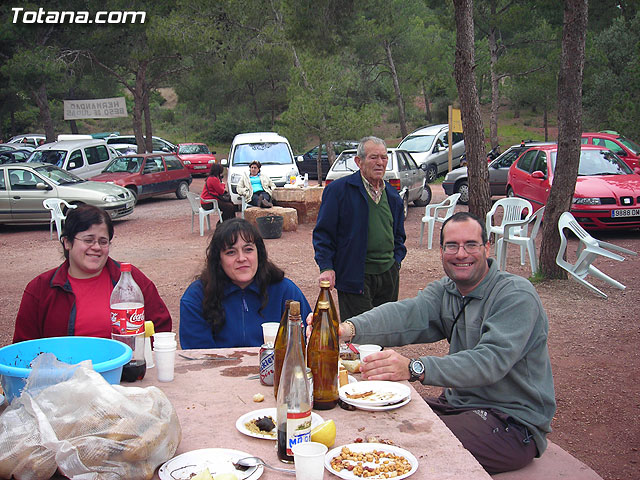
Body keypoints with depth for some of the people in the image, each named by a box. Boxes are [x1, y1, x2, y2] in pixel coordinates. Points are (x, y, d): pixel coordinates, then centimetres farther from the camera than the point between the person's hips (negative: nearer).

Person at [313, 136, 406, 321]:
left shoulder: (393, 196, 13)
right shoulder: (338, 190, -5)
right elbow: (323, 232, -5)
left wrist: (397, 260, 11)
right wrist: (326, 267, -12)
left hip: (389, 275, 6)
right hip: (355, 277, -6)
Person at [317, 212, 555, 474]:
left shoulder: (517, 295, -16)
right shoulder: (446, 291, 7)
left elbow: (490, 361, -30)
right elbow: (405, 314, -13)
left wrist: (414, 368, -44)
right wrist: (348, 329, -33)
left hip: (515, 424, -7)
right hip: (460, 402, 7)